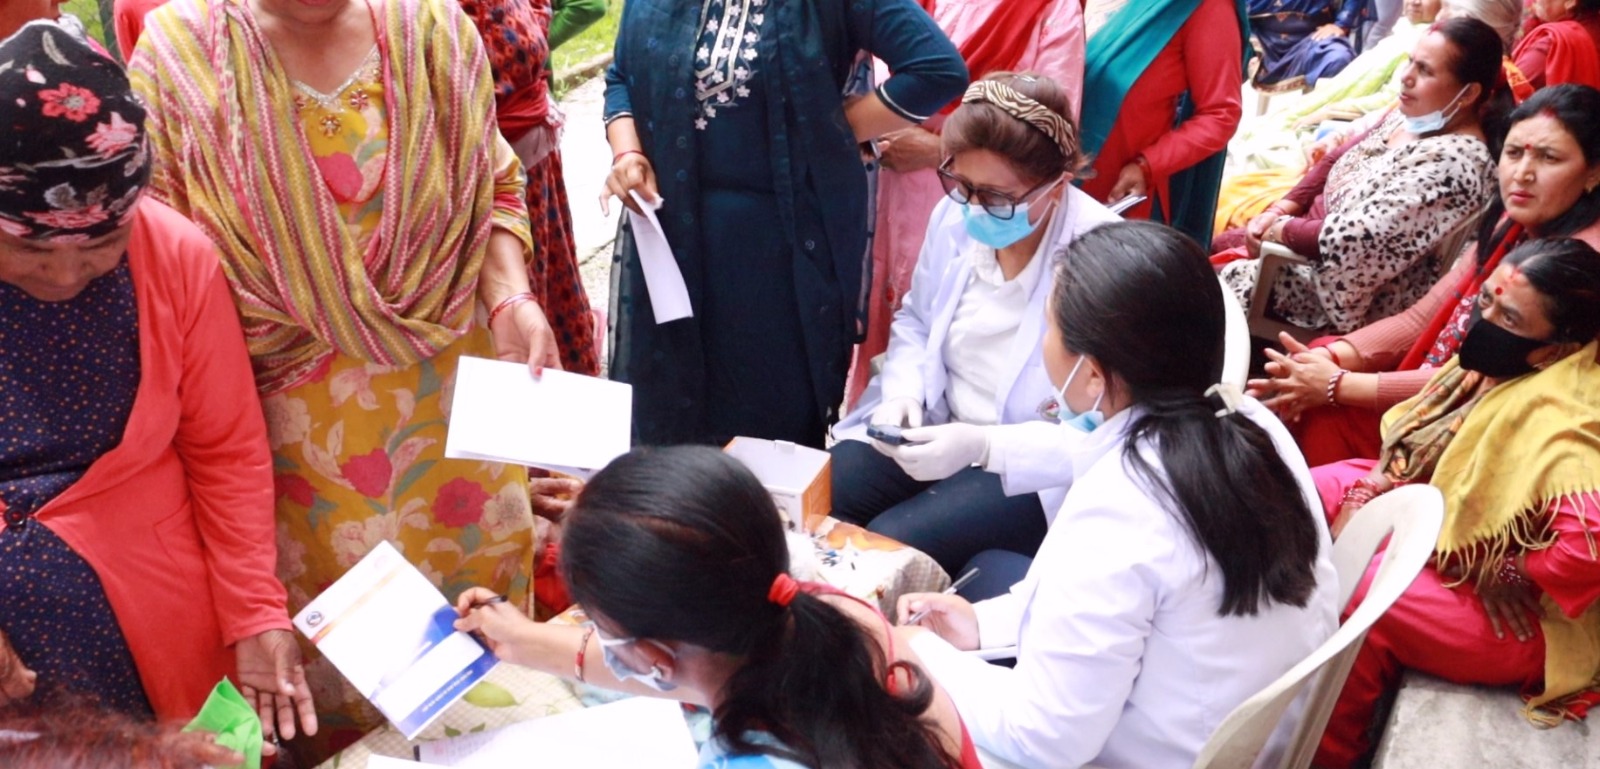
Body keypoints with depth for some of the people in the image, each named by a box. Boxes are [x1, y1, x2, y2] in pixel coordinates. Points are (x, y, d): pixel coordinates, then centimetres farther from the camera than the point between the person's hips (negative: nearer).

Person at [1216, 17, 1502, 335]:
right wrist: (1280, 210, -2)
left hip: (1350, 287, -9)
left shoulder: (1453, 162, -28)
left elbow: (1353, 239, -32)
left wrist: (1281, 230, -17)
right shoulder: (1414, 115, 1)